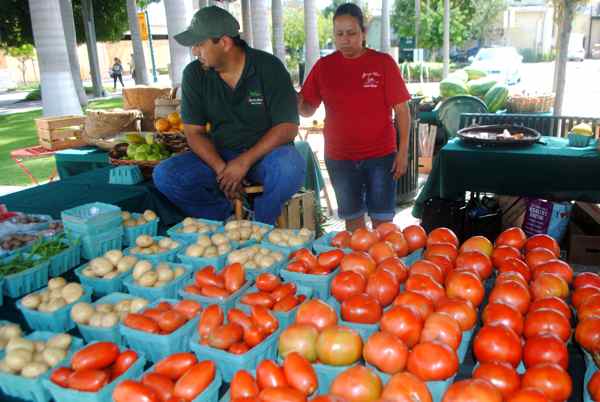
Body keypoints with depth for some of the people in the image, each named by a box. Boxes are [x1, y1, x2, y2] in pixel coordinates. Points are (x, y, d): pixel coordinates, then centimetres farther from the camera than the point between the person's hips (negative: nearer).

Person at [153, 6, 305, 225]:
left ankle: (260, 226, -10)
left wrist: (245, 161, -24)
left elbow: (287, 127, -14)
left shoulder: (269, 67, -10)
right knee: (164, 175, -20)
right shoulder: (194, 74, -2)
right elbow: (194, 132, -2)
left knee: (290, 167, -37)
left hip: (266, 152, -2)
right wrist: (221, 169, -20)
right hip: (218, 156, 3)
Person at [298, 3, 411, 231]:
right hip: (339, 157, 2)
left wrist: (403, 151, -8)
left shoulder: (383, 63, -4)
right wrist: (297, 104, -17)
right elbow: (308, 109, 6)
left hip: (381, 155, -2)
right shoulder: (323, 66, 2)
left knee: (382, 219, 5)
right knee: (353, 217, 13)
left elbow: (401, 110, -3)